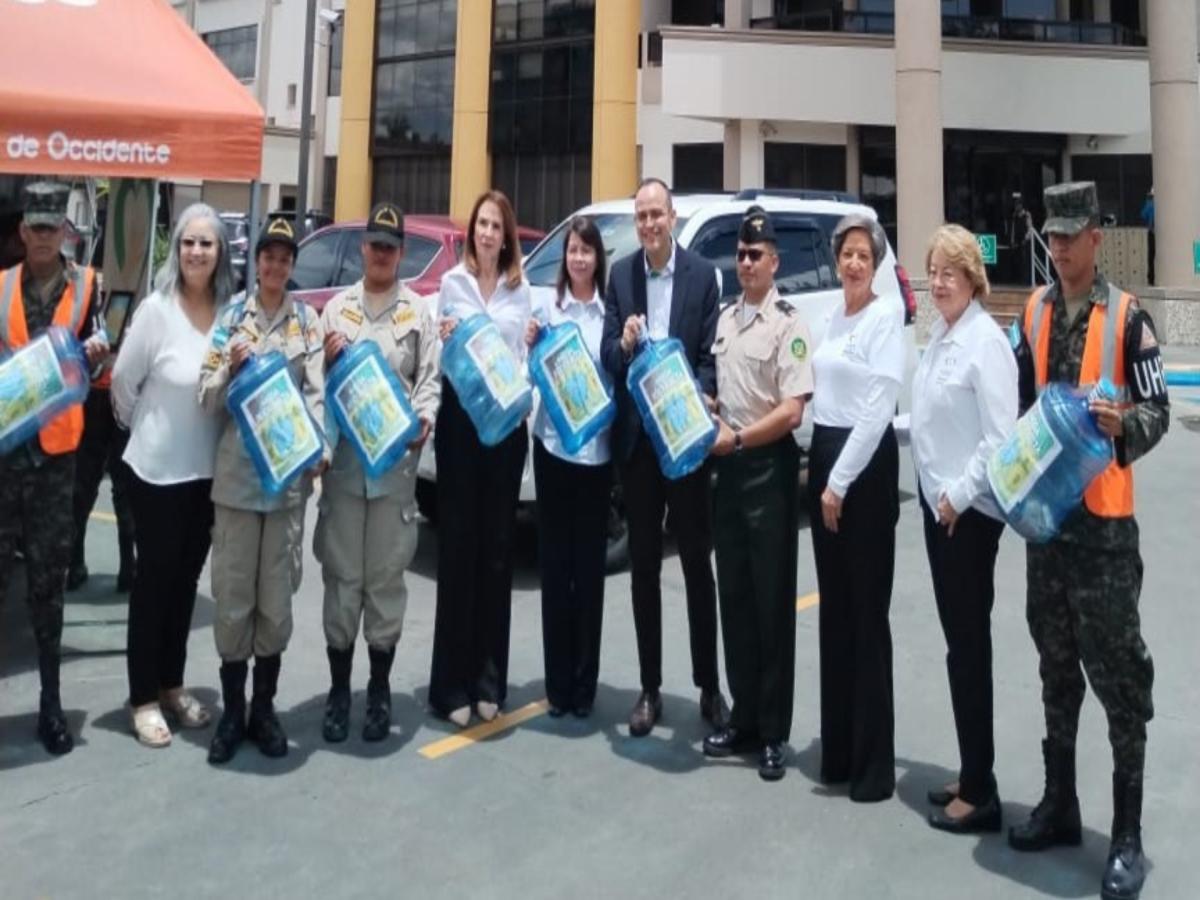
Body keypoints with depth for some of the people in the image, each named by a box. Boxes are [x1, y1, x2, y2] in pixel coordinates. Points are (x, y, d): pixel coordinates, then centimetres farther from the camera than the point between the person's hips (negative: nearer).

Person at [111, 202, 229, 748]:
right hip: (157, 469, -4)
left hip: (210, 470, 4)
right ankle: (143, 698, 19)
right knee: (153, 579, 6)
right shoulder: (157, 309, -13)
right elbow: (123, 383, -4)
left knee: (187, 579, 15)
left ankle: (172, 684, 30)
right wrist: (147, 431, 6)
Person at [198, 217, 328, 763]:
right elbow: (208, 401, 5)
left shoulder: (308, 322, 6)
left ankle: (264, 708, 21)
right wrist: (231, 369, -14)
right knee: (233, 597, 4)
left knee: (276, 599, 7)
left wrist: (320, 448, -19)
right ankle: (232, 711, 17)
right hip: (236, 474, 0)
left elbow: (317, 394, -3)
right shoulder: (232, 318, 7)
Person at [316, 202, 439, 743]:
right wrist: (327, 359, -9)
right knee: (341, 576, 6)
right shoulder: (337, 308, 12)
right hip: (342, 458, 1)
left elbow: (430, 378, 1)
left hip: (396, 462, -1)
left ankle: (380, 690, 18)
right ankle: (338, 691, 17)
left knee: (386, 577, 6)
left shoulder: (420, 311, 8)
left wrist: (423, 420, -17)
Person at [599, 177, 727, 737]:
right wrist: (624, 344, -19)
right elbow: (607, 356, 3)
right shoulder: (620, 275, 7)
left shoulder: (702, 274, 0)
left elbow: (710, 355, -3)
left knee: (697, 560, 6)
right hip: (635, 436, 3)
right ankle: (649, 689, 19)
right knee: (643, 564, 9)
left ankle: (709, 687, 18)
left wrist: (700, 401, -21)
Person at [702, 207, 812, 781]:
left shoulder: (788, 324, -10)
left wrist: (736, 437, -16)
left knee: (772, 600, 0)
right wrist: (709, 420, 3)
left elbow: (791, 412, -16)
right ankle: (744, 717, 24)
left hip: (769, 467, -7)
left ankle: (773, 732, 11)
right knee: (733, 596, 12)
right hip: (728, 466, 7)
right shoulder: (724, 319, 12)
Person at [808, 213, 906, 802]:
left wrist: (841, 481, -16)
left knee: (867, 613, -3)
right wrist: (819, 470, 11)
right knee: (833, 610, 11)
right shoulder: (834, 317, 14)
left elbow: (878, 408, -15)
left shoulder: (885, 316, -9)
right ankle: (837, 748, 22)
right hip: (823, 454, 8)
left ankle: (873, 761, 7)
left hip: (866, 463, -8)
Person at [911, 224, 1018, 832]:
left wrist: (960, 495, -16)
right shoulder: (937, 335, 10)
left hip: (969, 512, -8)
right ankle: (971, 775, 26)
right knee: (958, 642, 14)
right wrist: (936, 494, 12)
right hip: (937, 504, 8)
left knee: (969, 645, -1)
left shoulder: (986, 340, -15)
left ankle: (980, 792, 10)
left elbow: (1001, 436, -19)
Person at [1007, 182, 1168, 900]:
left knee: (1119, 673, 0)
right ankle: (1059, 805, 28)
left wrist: (1124, 424, -27)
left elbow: (1158, 411, -7)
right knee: (1056, 666, 15)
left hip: (1103, 519, -5)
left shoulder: (1128, 316, -6)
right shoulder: (1034, 311, 10)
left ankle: (1128, 837, 11)